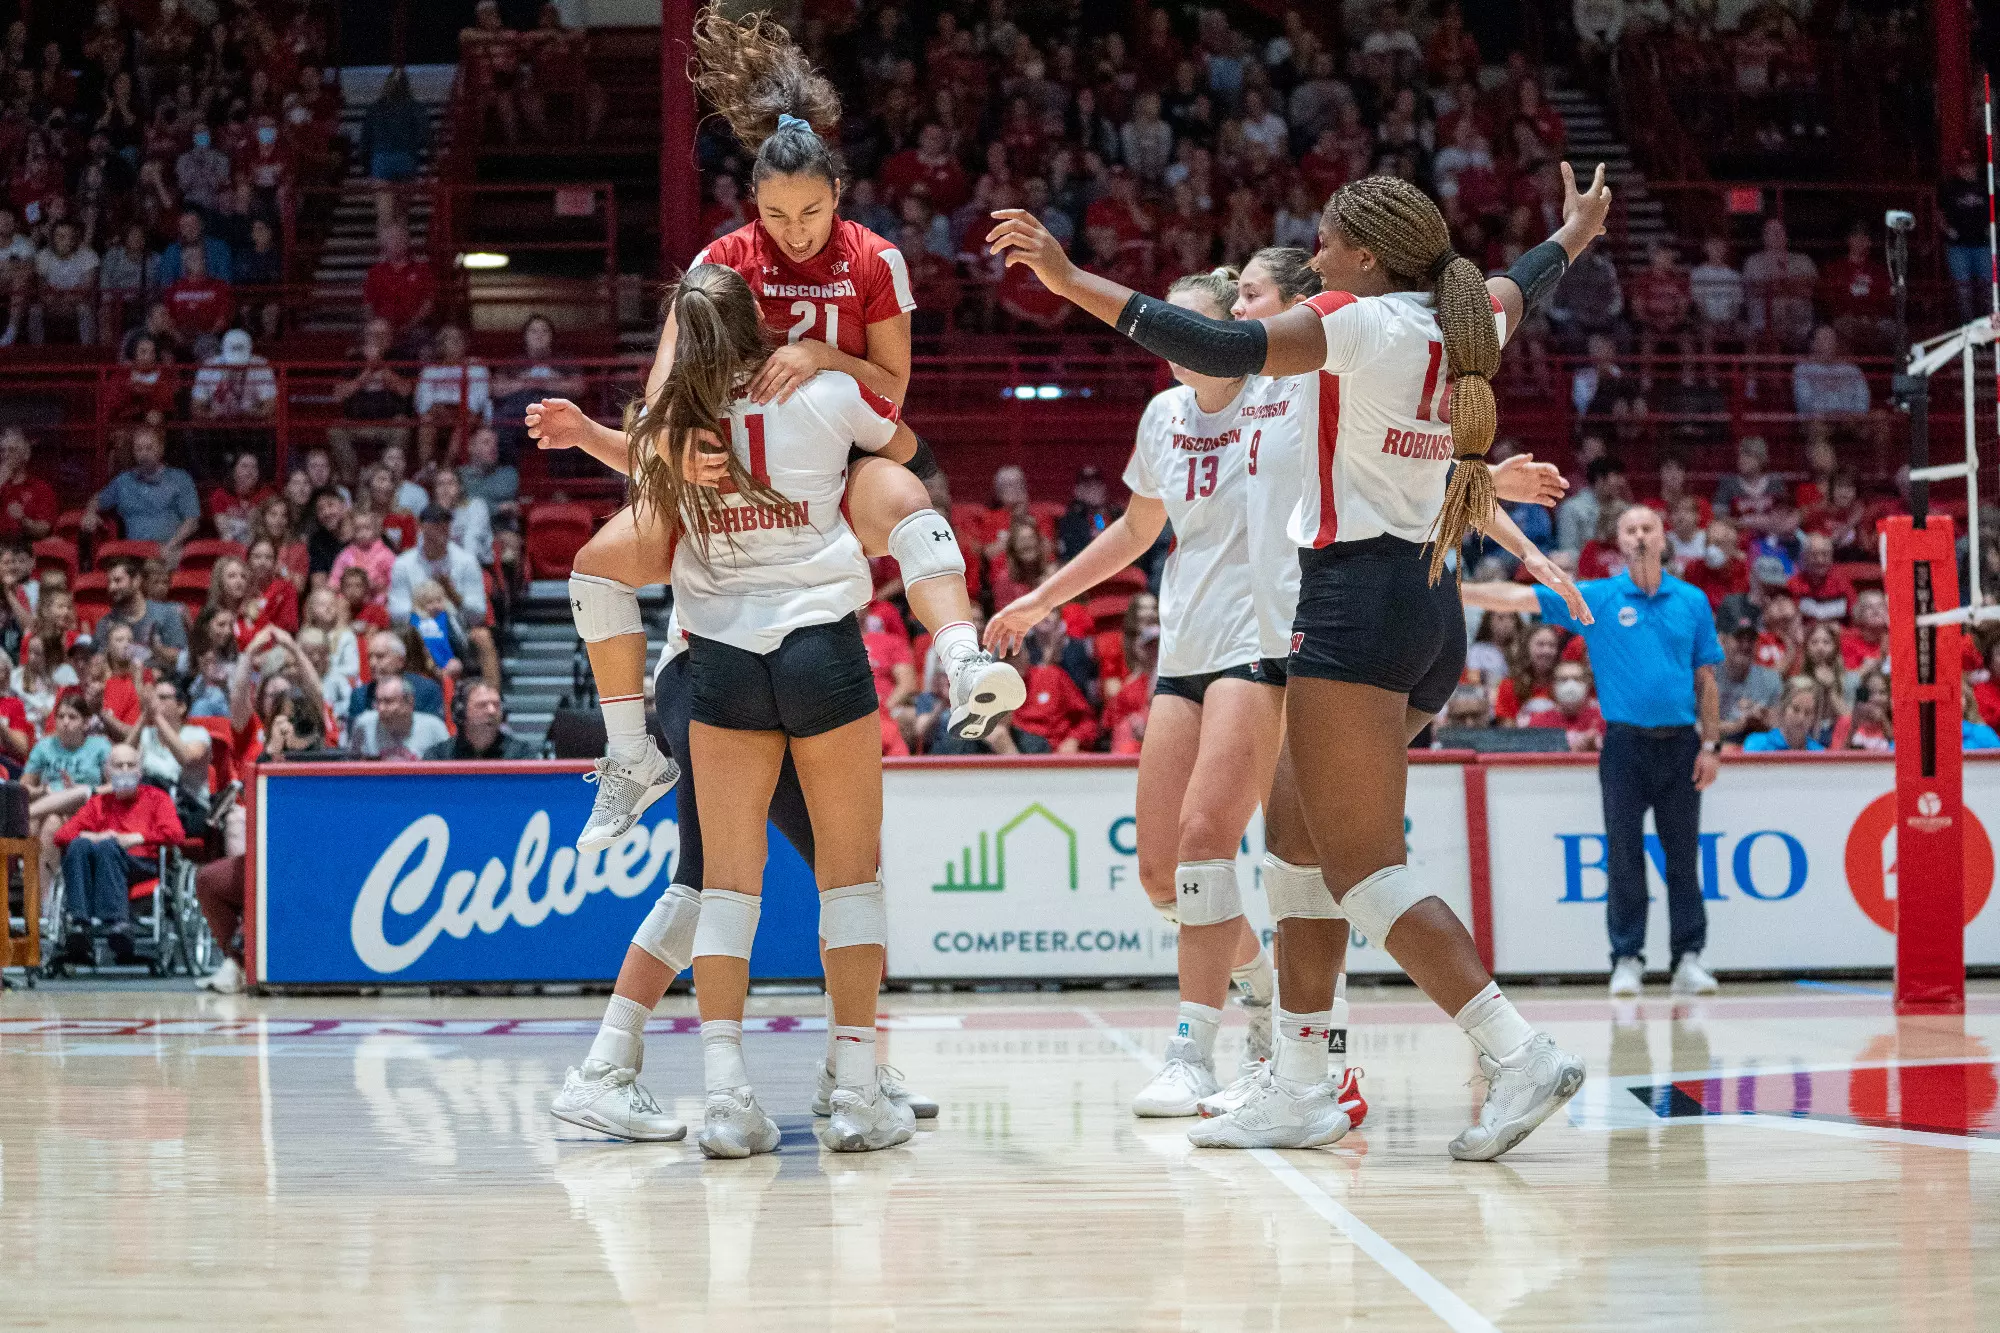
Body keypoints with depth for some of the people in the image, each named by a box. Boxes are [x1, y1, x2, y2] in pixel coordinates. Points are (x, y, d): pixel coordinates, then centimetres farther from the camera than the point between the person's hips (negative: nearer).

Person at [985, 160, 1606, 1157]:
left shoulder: (1361, 324, -9)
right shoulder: (1460, 324, 14)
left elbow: (1221, 349, -22)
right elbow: (1519, 287, 37)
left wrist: (1071, 279, -24)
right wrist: (1578, 233, 59)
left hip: (1357, 605, -9)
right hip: (1428, 607, 9)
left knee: (1363, 868, -9)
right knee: (1297, 840, 15)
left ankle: (1519, 1055, -16)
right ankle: (1297, 1092, 16)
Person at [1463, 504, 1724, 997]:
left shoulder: (1692, 601, 7)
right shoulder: (1596, 598, 1)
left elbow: (1706, 678, 8)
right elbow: (1517, 597, -7)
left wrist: (1711, 744, 1)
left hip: (1680, 743, 1)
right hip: (1624, 743, -1)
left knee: (1683, 854, 3)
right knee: (1623, 854, 0)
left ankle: (1689, 958, 8)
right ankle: (1627, 958, 6)